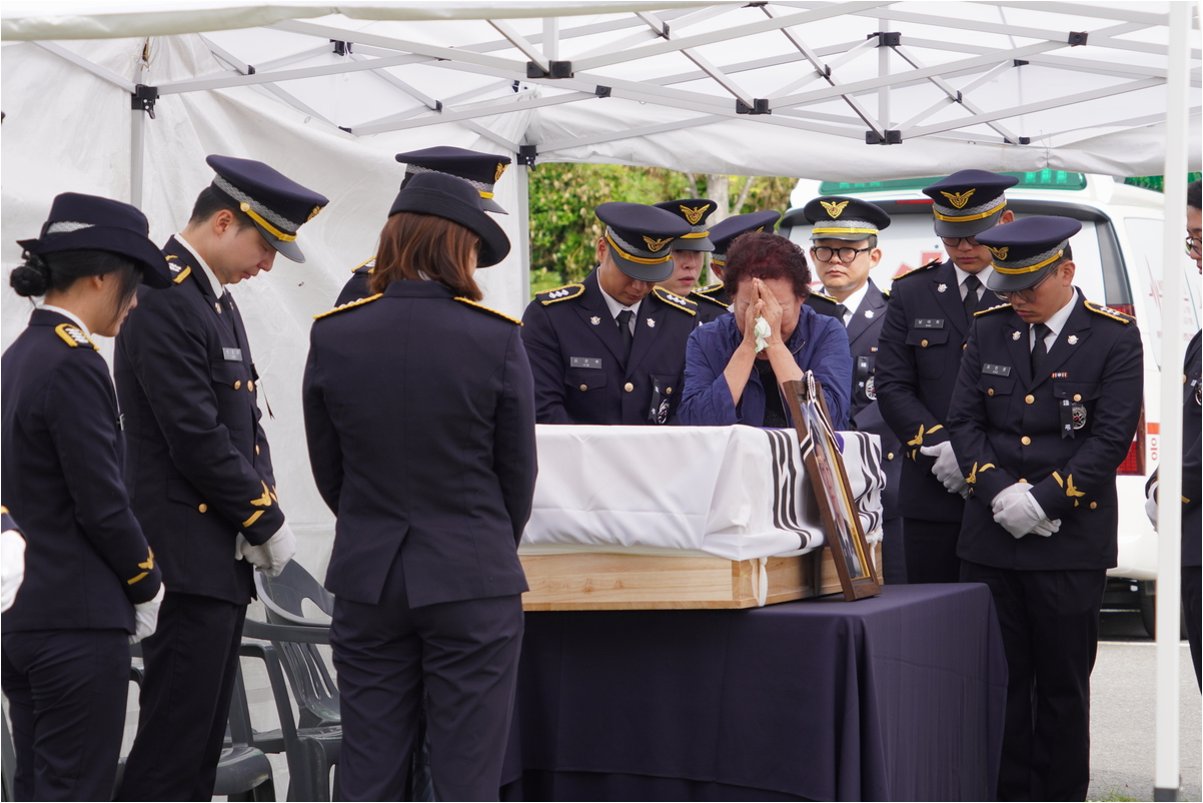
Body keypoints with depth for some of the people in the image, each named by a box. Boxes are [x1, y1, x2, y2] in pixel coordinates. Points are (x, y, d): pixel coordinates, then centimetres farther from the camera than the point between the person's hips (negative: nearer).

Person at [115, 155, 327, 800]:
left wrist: (263, 513, 3)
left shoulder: (211, 298, 16)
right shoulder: (164, 300, -15)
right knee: (171, 750, -7)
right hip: (189, 558, -10)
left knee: (201, 743, 13)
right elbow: (195, 438, -19)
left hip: (221, 559, 10)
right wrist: (268, 522, -11)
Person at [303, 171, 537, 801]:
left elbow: (329, 471, 5)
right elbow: (518, 470, -1)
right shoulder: (497, 339, -10)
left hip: (367, 578, 3)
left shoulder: (332, 336, -3)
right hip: (473, 580, -3)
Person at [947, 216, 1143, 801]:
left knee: (1063, 686, 4)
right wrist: (998, 493, -9)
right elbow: (964, 420, 7)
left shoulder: (1114, 337, -2)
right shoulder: (989, 330, 9)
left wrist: (1042, 500, -14)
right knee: (998, 684, 5)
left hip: (1070, 542, -3)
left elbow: (1111, 439, -7)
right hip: (990, 538, 3)